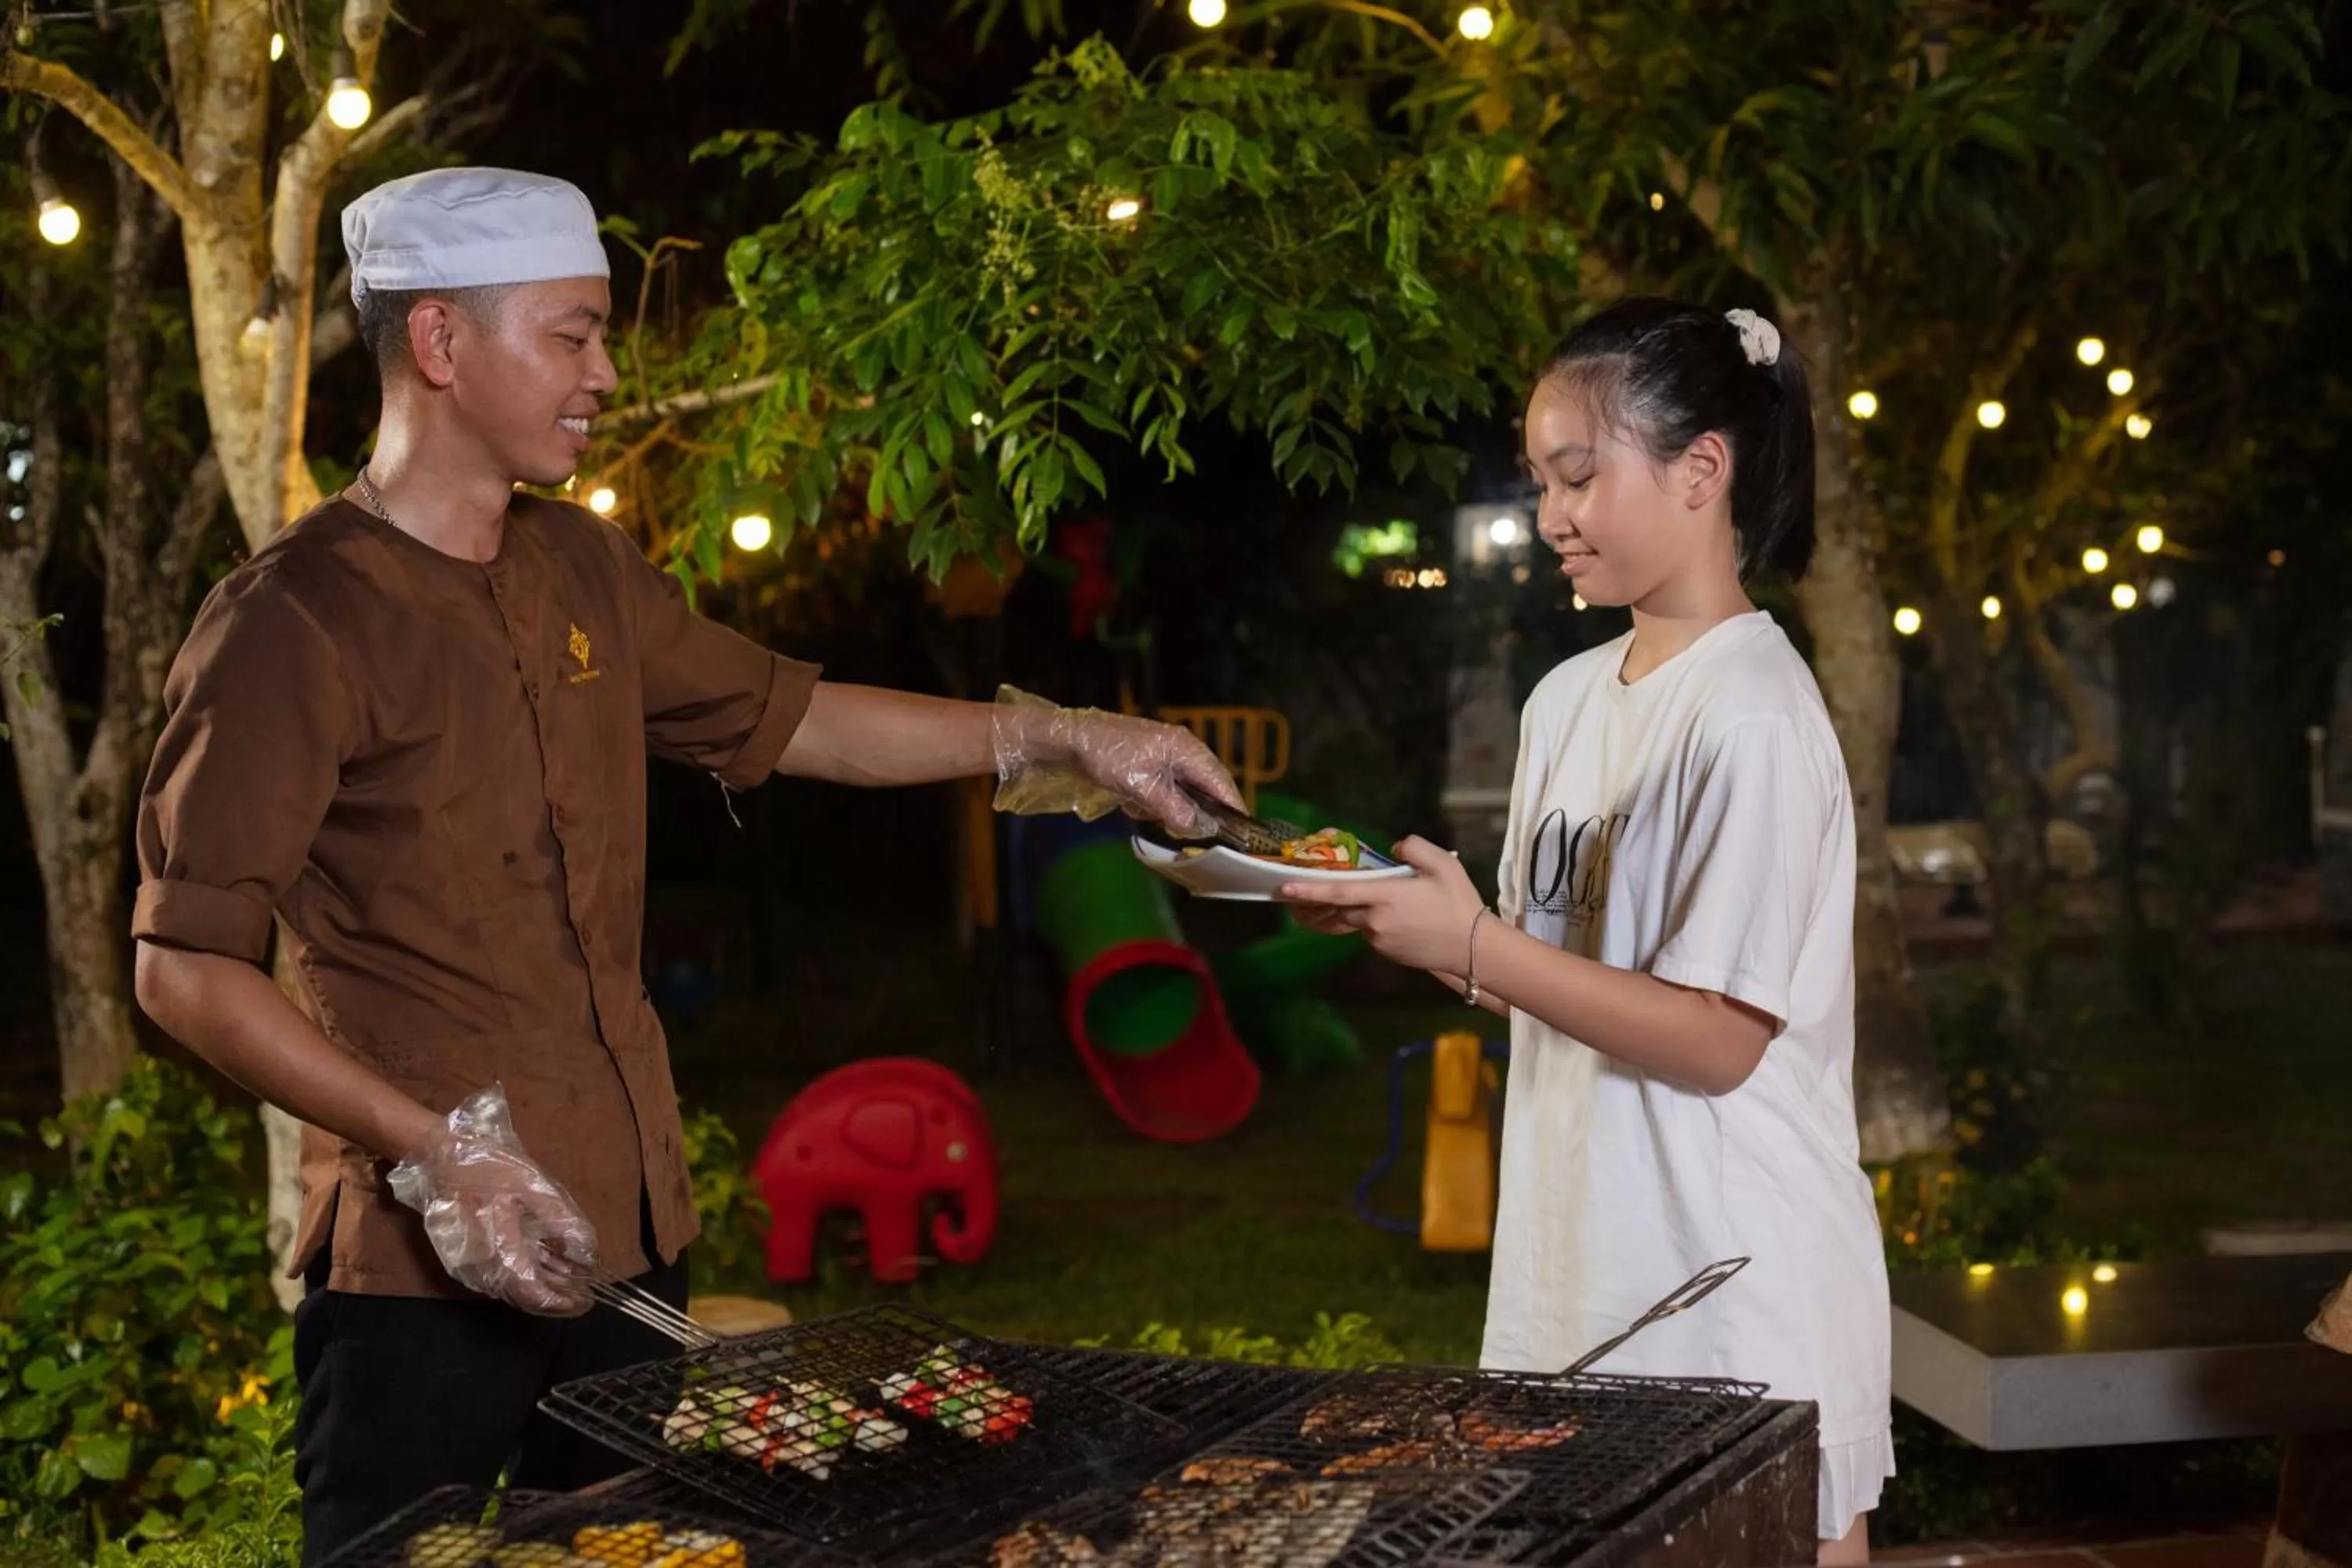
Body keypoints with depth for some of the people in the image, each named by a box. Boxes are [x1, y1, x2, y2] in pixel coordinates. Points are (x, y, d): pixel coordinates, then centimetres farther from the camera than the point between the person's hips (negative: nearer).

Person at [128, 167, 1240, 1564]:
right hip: (427, 1262, -7)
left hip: (629, 1221, 7)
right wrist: (439, 1151, -20)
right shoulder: (295, 624, -14)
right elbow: (186, 968, -14)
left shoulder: (583, 571, 9)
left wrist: (1054, 741, 12)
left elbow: (781, 718, 19)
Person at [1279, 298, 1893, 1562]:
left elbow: (1719, 1041, -19)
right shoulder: (1567, 699, 8)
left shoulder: (1753, 716, -16)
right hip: (1578, 1275, 8)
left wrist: (1470, 943, -20)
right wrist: (1393, 918, -2)